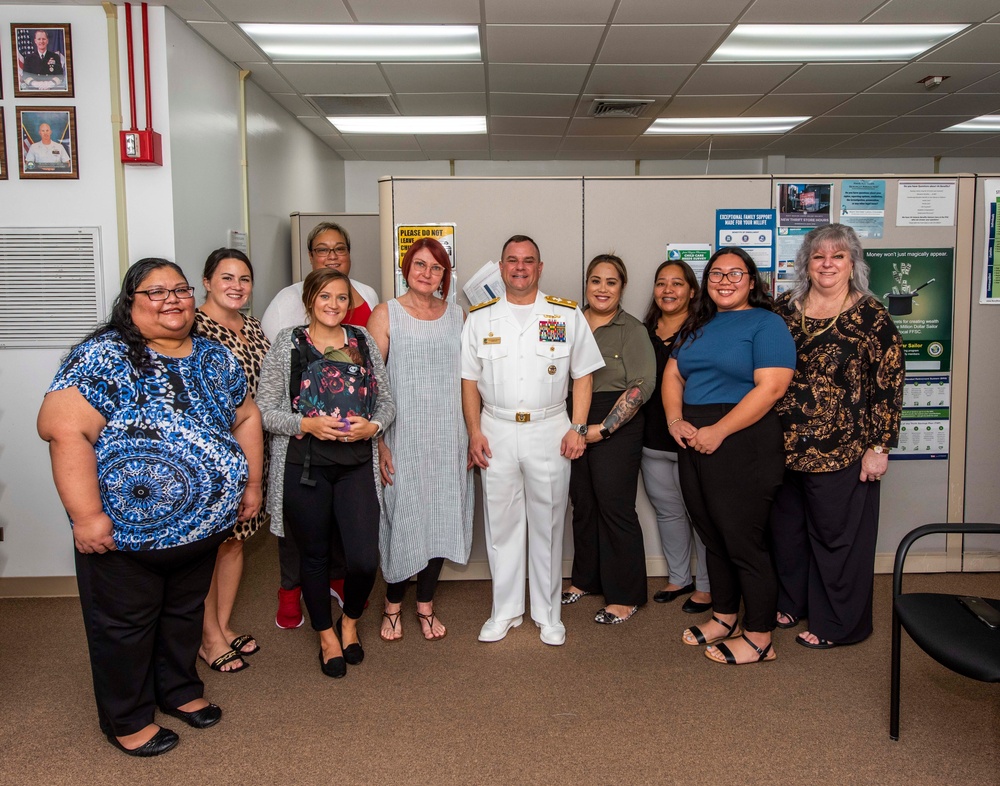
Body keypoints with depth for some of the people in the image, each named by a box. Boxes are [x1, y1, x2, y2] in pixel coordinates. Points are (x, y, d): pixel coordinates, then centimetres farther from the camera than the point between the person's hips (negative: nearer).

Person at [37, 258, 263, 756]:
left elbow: (246, 418, 15)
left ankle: (180, 690, 46)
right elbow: (63, 429, -24)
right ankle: (127, 720, 34)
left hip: (204, 526, 6)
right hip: (125, 532, -6)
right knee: (125, 627, 13)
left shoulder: (215, 358, 5)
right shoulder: (105, 357, -16)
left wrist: (251, 483, 11)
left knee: (185, 613, 23)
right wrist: (86, 514, -26)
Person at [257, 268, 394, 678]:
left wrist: (373, 425, -9)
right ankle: (326, 635, 34)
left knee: (365, 559, -4)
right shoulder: (287, 343, -1)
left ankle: (349, 621, 28)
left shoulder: (363, 342, 8)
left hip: (357, 465, 2)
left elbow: (386, 401, 11)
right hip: (304, 467, -2)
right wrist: (306, 424, -18)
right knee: (315, 555, 12)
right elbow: (264, 410, -4)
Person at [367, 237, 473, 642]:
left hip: (448, 437, 3)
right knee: (402, 515, 3)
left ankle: (426, 604, 25)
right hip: (402, 437, -3)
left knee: (441, 516, 8)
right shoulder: (385, 314, -1)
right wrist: (377, 441, -11)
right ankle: (393, 604, 24)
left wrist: (473, 435, 6)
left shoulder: (457, 316, 8)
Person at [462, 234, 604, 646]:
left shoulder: (567, 315, 3)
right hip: (496, 431, 1)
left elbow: (583, 375, 4)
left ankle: (548, 613, 22)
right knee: (501, 523, 8)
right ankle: (505, 611, 23)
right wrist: (474, 432, -1)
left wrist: (578, 427, -5)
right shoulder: (480, 317, 7)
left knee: (547, 524, 7)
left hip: (550, 431, -1)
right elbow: (469, 379, 7)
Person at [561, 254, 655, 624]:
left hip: (616, 429, -5)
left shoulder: (632, 330, -4)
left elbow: (641, 385, -12)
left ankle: (625, 596, 11)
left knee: (615, 507, -2)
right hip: (575, 426, 5)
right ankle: (586, 579, 30)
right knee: (583, 504, 13)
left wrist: (603, 428, -16)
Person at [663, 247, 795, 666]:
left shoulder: (766, 324, -6)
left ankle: (758, 639, 14)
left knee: (744, 541, -1)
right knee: (713, 537, 16)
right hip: (694, 443, 7)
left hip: (742, 446, -7)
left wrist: (717, 431, -20)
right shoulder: (697, 325, 17)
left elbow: (770, 388, -16)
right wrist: (675, 419, -5)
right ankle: (725, 618, 33)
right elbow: (672, 375, 14)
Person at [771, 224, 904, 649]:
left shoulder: (870, 316, -7)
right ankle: (790, 602, 37)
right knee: (785, 527, 16)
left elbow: (888, 385, -8)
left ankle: (835, 624, 24)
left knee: (836, 534, 6)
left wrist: (878, 447, -12)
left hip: (841, 450, -4)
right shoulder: (784, 308, 6)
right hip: (783, 446, 5)